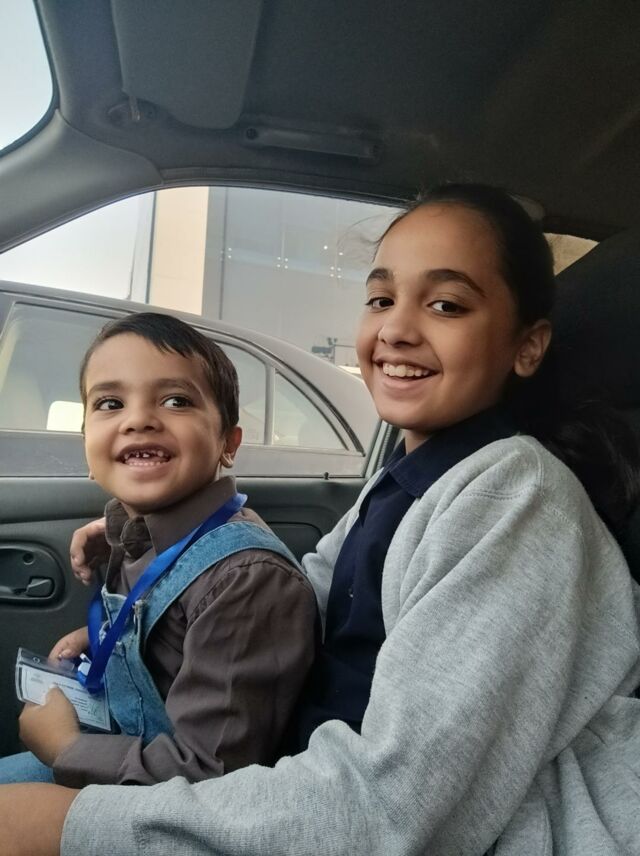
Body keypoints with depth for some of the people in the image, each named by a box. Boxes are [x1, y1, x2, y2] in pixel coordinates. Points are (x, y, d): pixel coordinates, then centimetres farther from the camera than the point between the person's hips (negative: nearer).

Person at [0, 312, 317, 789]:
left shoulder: (250, 577, -31)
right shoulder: (142, 535, -6)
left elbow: (207, 775, -27)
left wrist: (66, 748, -17)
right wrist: (101, 637, -2)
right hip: (132, 752, 7)